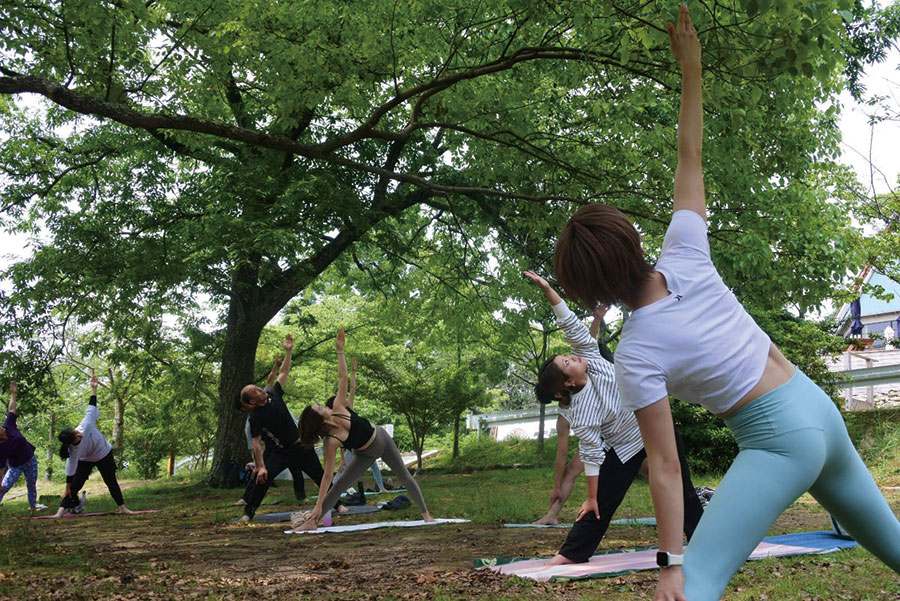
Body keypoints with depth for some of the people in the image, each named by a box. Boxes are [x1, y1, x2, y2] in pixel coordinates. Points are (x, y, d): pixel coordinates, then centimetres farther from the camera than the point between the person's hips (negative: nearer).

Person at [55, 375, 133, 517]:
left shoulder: (86, 425, -35)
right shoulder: (74, 451, -37)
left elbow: (92, 407, -25)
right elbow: (71, 470, -31)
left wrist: (94, 388, -25)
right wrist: (67, 489, -25)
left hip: (105, 454, 3)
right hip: (86, 461, -3)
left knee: (111, 481, 8)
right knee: (74, 485, -12)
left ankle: (122, 508, 14)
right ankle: (61, 510, -8)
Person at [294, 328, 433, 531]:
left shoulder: (339, 408, -26)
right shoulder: (331, 441, -35)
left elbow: (342, 378, -22)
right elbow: (328, 474, -31)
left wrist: (340, 350, -29)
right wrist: (318, 506, -32)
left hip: (382, 438, 4)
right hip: (366, 454, -4)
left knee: (406, 478, 10)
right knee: (338, 487, -9)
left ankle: (425, 513, 25)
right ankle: (313, 521, 3)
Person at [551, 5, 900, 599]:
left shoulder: (636, 355, -16)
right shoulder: (684, 258, -6)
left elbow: (665, 467, -18)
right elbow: (691, 159, 5)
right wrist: (691, 69, 9)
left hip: (778, 440, -7)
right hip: (821, 409, 7)